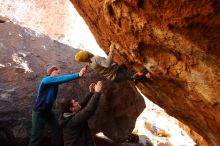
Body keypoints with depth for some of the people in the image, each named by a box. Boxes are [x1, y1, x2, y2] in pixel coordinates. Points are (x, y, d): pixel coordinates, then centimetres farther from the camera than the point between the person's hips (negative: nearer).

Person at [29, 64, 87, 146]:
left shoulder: (55, 82, 4)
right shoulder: (47, 80, -23)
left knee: (57, 129, 11)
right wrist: (78, 75, -42)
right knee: (36, 136, -3)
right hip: (39, 111, -8)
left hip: (48, 111, 8)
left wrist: (81, 72, -18)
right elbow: (62, 79, -35)